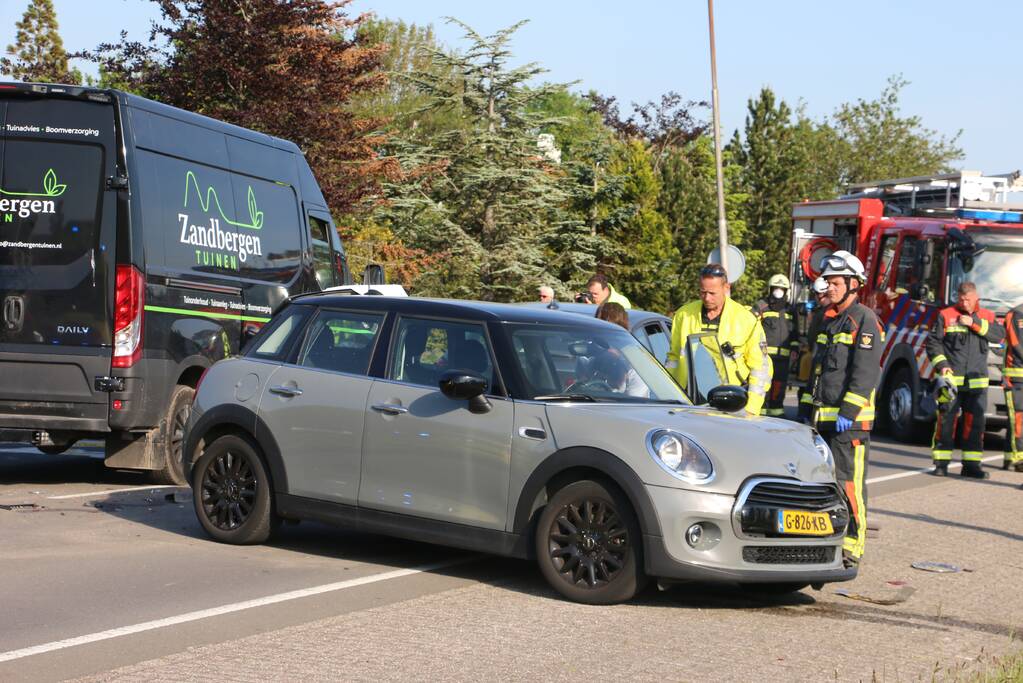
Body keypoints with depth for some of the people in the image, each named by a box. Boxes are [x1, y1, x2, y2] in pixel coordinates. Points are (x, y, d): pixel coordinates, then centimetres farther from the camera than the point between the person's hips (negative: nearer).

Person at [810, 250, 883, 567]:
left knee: (848, 481, -11)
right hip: (825, 416, 9)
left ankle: (851, 546, -9)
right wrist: (814, 408, 21)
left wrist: (848, 412, -21)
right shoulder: (829, 319, 19)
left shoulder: (864, 320, -9)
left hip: (850, 420, -9)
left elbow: (865, 373, -16)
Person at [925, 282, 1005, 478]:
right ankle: (941, 463, 3)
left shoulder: (986, 316, 11)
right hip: (951, 378, -2)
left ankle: (971, 464, 9)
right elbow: (933, 342, 1)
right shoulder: (946, 316, 3)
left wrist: (975, 324, -15)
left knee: (975, 422, 3)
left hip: (976, 381, 2)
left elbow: (999, 335, -7)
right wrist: (941, 365, -10)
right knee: (946, 419, -2)